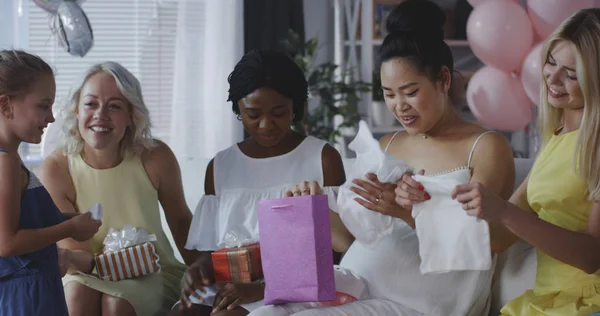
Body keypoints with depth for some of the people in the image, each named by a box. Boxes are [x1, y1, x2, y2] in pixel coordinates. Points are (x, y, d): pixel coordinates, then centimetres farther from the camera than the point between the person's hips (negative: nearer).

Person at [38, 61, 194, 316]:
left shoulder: (155, 158, -15)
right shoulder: (55, 170, -17)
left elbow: (180, 220, 3)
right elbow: (75, 251, -16)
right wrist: (59, 258, -39)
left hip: (153, 275, 0)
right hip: (90, 274, 0)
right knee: (77, 293, -33)